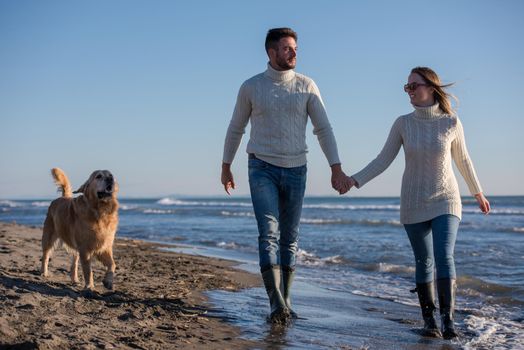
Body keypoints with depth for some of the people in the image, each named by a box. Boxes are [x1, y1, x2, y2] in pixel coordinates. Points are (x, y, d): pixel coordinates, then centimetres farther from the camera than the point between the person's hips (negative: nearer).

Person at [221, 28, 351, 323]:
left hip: (296, 170, 2)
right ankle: (277, 305, -23)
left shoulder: (307, 86, 1)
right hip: (262, 169, -2)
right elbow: (236, 129, 11)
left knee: (290, 238, 8)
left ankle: (285, 302, 18)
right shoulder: (251, 87, 0)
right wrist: (226, 167, 16)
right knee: (269, 234, -16)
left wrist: (337, 169, -11)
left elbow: (324, 129, -1)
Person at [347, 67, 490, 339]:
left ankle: (448, 319, -15)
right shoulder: (403, 123, -4)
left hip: (445, 200, -1)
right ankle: (428, 319, 15)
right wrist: (354, 180, -15)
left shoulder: (451, 122, -7)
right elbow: (383, 161, -2)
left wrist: (478, 193, 18)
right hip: (414, 203, 2)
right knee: (424, 262, 6)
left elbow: (462, 160, 7)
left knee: (444, 258, -16)